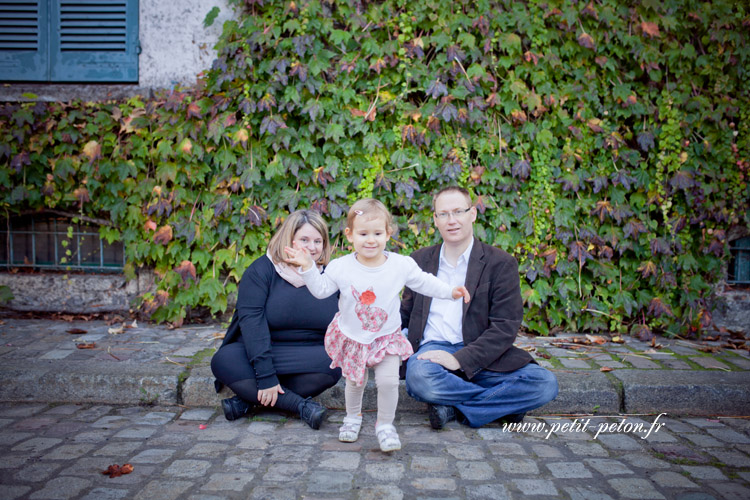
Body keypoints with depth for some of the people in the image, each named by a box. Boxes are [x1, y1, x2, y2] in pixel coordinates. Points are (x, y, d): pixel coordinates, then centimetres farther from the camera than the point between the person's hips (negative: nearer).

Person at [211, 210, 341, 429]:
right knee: (223, 360, -30)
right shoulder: (262, 270, -9)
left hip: (308, 360, 2)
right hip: (255, 351, -1)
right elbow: (251, 320, -21)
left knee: (334, 364, -30)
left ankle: (249, 399, -22)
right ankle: (300, 405, -32)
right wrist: (265, 375, -29)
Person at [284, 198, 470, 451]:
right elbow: (321, 289, -6)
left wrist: (450, 291, -10)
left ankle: (385, 425, 15)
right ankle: (353, 416, 44)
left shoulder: (402, 265, -12)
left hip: (387, 338, 0)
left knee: (388, 381, -9)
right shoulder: (340, 267, -13)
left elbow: (425, 282, -1)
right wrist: (307, 267, -18)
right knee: (354, 382, 15)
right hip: (352, 338, 1)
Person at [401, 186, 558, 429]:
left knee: (546, 383, -24)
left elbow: (505, 326, -7)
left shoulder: (501, 263, 2)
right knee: (419, 376, -36)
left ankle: (454, 407, -16)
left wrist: (460, 359, -19)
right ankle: (504, 402, -16)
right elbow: (405, 313, 19)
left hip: (480, 355, 0)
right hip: (432, 349, 1)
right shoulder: (420, 260, 14)